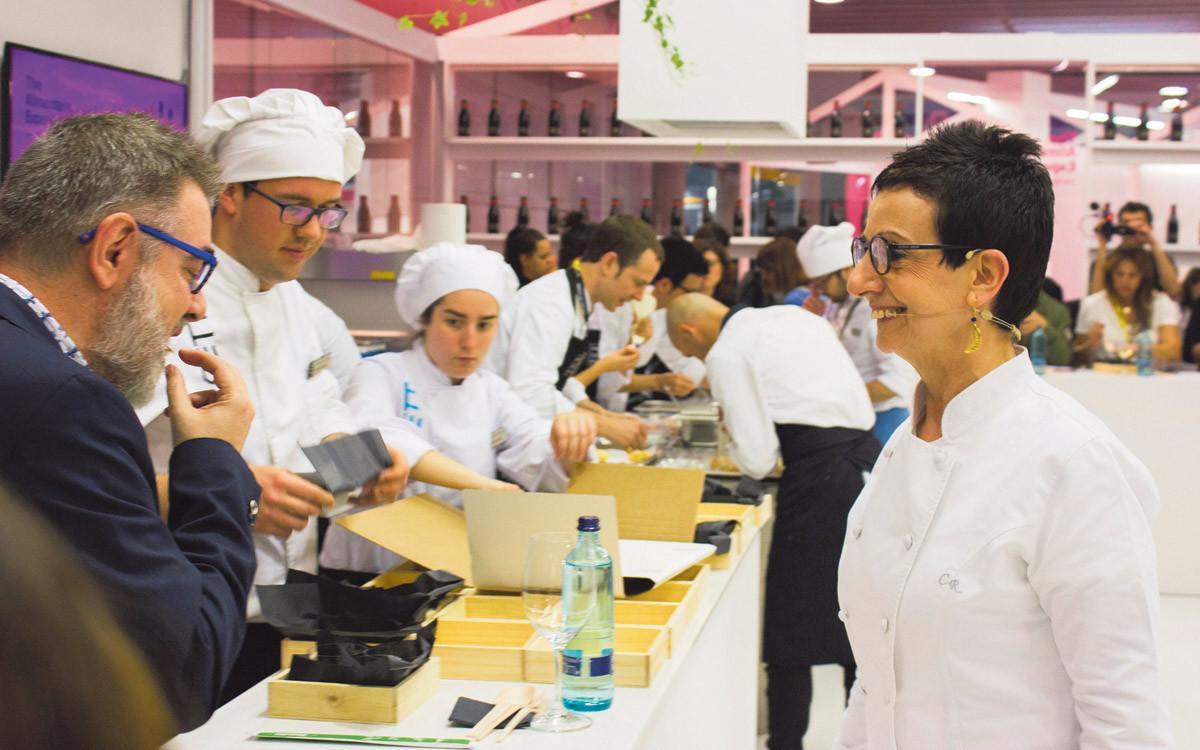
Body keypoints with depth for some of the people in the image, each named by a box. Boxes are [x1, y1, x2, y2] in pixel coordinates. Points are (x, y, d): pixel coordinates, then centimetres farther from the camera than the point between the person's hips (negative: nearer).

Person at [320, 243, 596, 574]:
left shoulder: (491, 391, 13)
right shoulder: (382, 375, -3)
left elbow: (550, 468, 1)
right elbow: (375, 439, -26)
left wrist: (572, 432, -22)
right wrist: (480, 483, -36)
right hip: (366, 575, -5)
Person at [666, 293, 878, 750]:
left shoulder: (727, 356, -4)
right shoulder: (794, 316, 18)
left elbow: (757, 460, -7)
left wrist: (731, 428, 14)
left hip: (820, 477, -8)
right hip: (868, 454, 8)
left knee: (792, 628, 5)